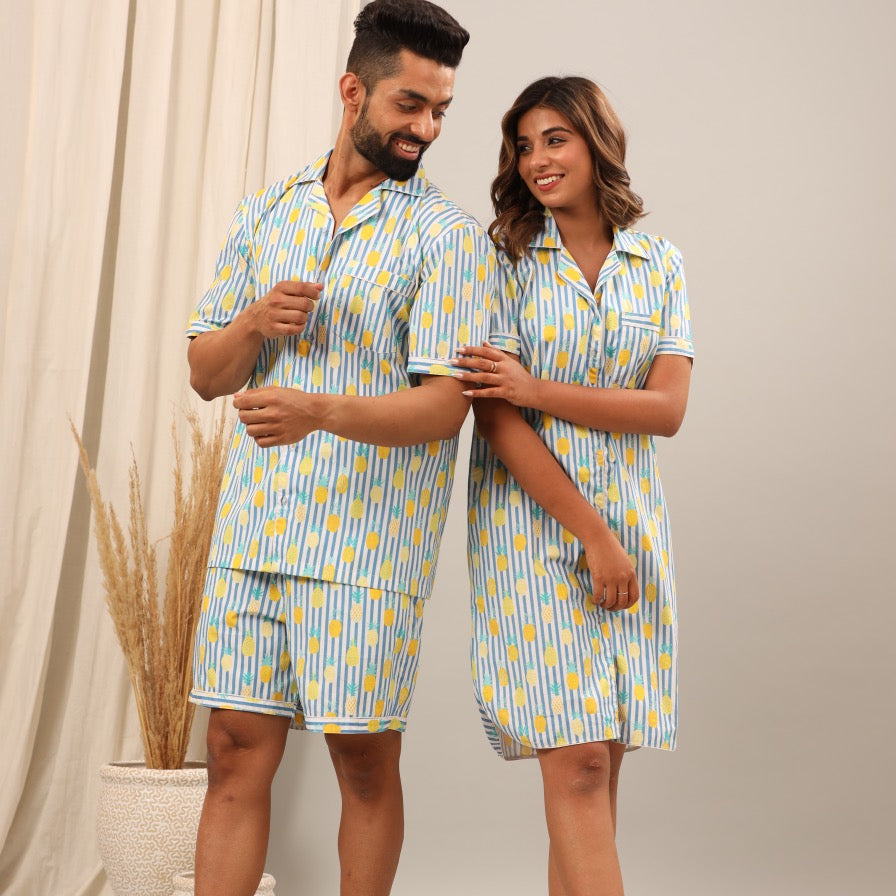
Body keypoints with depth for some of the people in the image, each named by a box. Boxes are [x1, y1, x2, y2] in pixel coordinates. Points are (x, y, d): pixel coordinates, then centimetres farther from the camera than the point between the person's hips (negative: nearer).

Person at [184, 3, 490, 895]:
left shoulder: (448, 237, -3)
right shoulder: (263, 213, 11)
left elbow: (444, 406, -11)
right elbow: (205, 373, 12)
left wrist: (318, 409, -27)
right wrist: (254, 324, -10)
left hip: (367, 544, -4)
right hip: (250, 532, 4)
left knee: (365, 763, 5)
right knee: (235, 753, 7)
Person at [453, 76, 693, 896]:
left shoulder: (659, 263, 9)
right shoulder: (506, 258, 0)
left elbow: (669, 408, -3)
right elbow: (495, 416, -8)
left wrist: (538, 388, -14)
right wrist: (591, 534, -12)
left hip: (631, 522, 3)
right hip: (530, 521, -3)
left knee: (595, 771, 4)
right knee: (578, 765, -10)